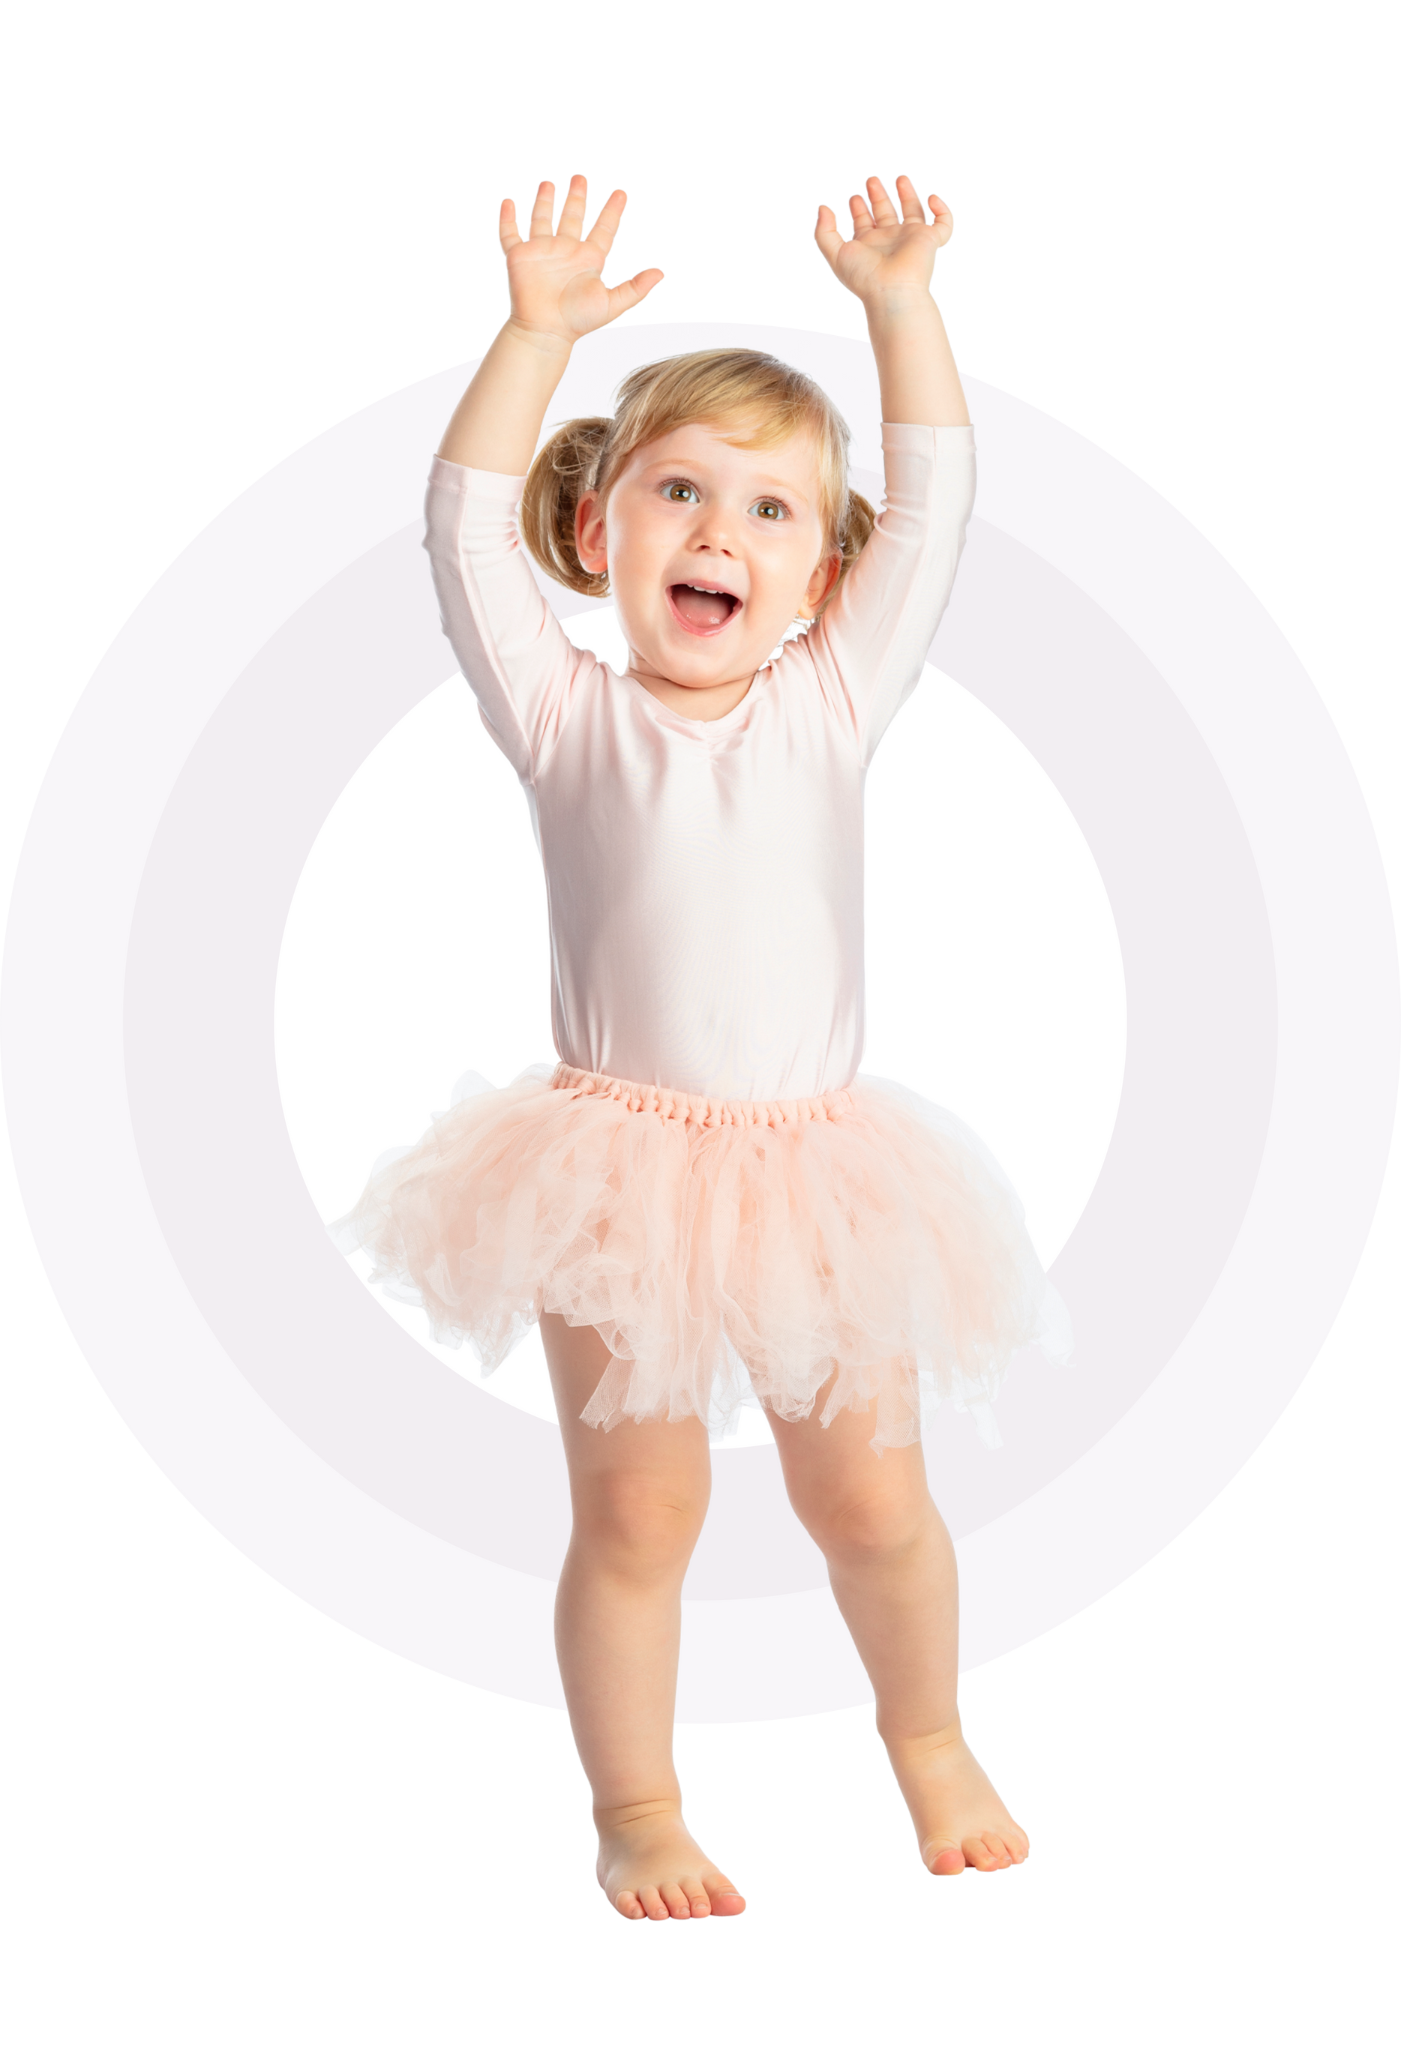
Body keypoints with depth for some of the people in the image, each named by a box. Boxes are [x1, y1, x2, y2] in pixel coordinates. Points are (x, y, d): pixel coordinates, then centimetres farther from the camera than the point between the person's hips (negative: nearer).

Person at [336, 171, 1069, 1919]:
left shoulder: (831, 700, 6)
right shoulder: (566, 716, 2)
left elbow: (932, 510, 3)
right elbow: (467, 529, -5)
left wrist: (901, 306, -1)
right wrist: (536, 335, -10)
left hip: (813, 1166, 2)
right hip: (623, 1169, -1)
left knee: (872, 1503, 9)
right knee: (637, 1509, 4)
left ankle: (928, 1738, 36)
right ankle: (634, 1811, 24)